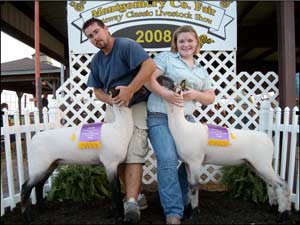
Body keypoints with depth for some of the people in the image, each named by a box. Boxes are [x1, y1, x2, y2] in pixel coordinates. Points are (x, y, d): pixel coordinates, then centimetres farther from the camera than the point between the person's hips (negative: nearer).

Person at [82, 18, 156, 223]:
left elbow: (150, 66, -26)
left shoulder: (126, 45, -11)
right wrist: (111, 99, -8)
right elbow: (97, 90, 14)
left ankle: (131, 202, -18)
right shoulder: (96, 60, 12)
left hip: (136, 105, -7)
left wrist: (129, 91, -29)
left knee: (133, 154, -16)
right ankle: (135, 194, 21)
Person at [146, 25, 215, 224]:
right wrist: (165, 93, -22)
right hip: (161, 118, -6)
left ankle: (183, 202, 29)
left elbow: (211, 97, 16)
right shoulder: (165, 57, 5)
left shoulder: (201, 70, 20)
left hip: (187, 119, 6)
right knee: (168, 161, -17)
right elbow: (148, 78, -7)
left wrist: (195, 94, -5)